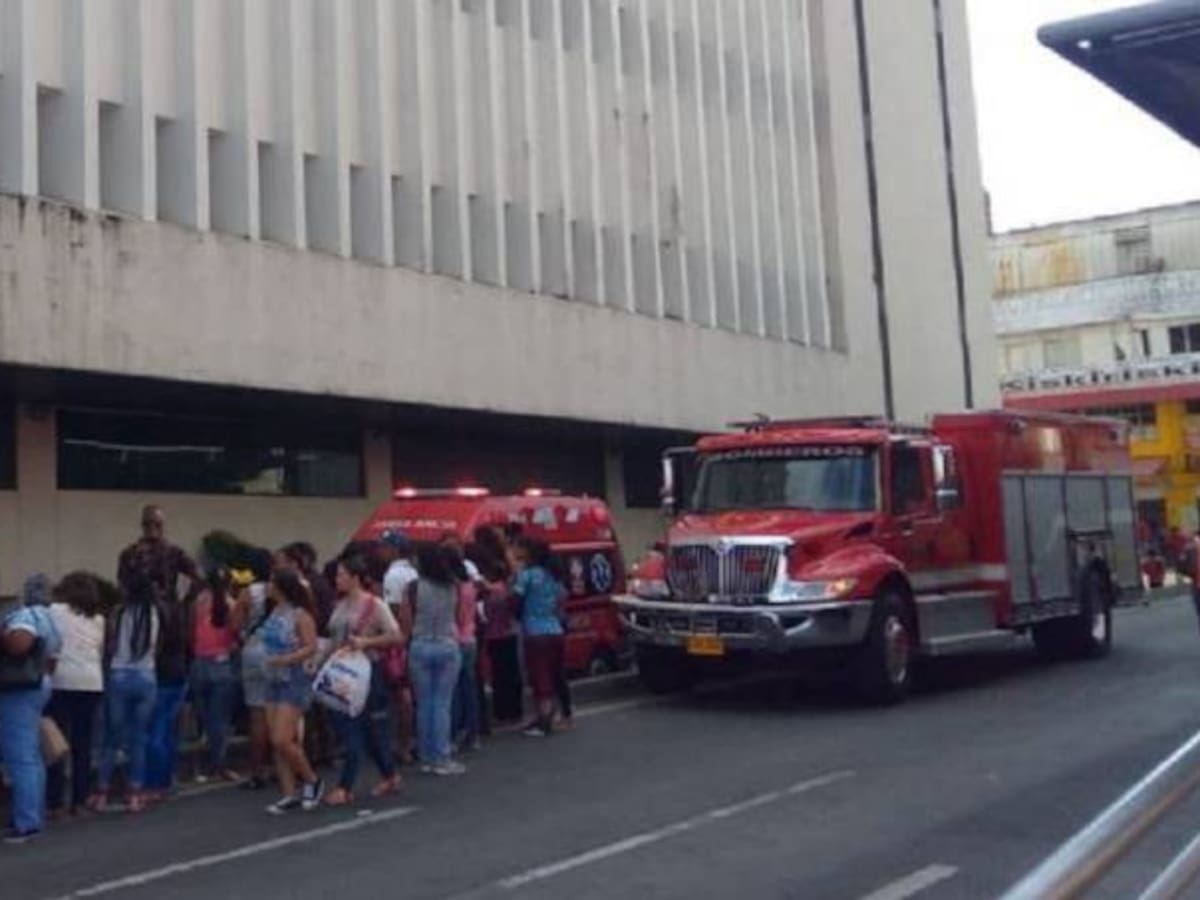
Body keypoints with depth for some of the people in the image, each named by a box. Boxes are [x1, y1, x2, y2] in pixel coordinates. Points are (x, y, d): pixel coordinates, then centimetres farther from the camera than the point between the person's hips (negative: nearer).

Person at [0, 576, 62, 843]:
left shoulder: (26, 615, -13)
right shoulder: (47, 619, 19)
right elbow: (50, 661, 22)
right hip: (35, 687, 11)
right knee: (31, 757, 14)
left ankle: (26, 823, -12)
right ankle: (34, 816, 19)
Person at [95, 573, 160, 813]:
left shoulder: (120, 612, -5)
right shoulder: (155, 615, 1)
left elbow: (110, 647, 0)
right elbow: (157, 649, 5)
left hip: (119, 677, -1)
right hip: (147, 678, 1)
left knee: (112, 738, 7)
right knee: (139, 738, 7)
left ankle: (102, 793, 11)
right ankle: (135, 795, 7)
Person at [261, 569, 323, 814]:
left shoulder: (300, 615, -14)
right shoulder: (275, 612, 6)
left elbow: (311, 647, -19)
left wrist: (284, 660, -27)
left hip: (295, 682, -7)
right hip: (274, 681, 7)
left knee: (283, 740, -11)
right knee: (277, 743, 6)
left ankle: (312, 781, 11)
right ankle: (289, 794, 13)